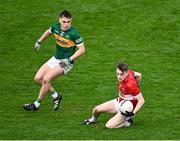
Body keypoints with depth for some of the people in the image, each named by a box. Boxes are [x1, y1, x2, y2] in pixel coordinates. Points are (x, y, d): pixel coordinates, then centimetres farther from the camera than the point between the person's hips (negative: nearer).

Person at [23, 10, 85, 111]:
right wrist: (39, 42, 27)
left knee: (46, 79, -20)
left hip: (66, 62, -7)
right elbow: (48, 32, 20)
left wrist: (69, 59, -26)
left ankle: (37, 104, -4)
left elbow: (82, 49, -18)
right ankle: (56, 96, 17)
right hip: (55, 58, 7)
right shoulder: (56, 27, -5)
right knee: (38, 78, 0)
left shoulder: (74, 33, -23)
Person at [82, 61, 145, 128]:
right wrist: (136, 86, 17)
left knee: (109, 125, -20)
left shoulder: (130, 85, -36)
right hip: (119, 102, 8)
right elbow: (138, 75, 5)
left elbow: (141, 100, -30)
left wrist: (133, 113, -35)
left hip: (126, 110, -8)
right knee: (96, 109, 9)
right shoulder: (128, 72, -15)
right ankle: (93, 119, 44)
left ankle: (127, 122, 4)